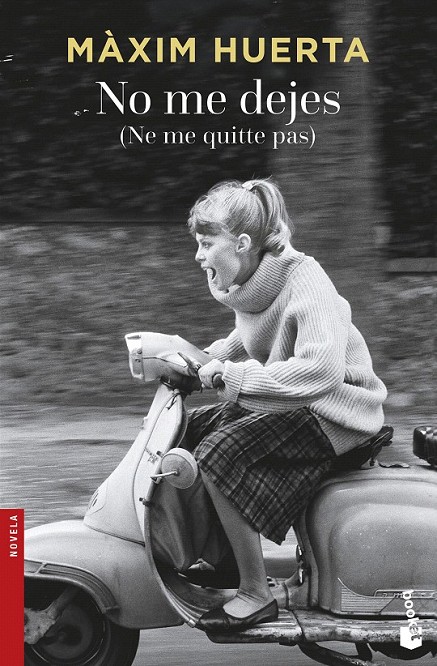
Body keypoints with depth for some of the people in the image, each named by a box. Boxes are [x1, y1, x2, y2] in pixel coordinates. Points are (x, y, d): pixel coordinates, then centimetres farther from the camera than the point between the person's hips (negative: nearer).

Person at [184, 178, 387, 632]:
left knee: (217, 454, -24)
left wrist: (230, 376, -30)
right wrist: (209, 358, 4)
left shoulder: (304, 281, -23)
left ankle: (256, 595, -16)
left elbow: (322, 368, -35)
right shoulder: (251, 284, 4)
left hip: (332, 412, -10)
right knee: (188, 430, 9)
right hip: (285, 405, 10)